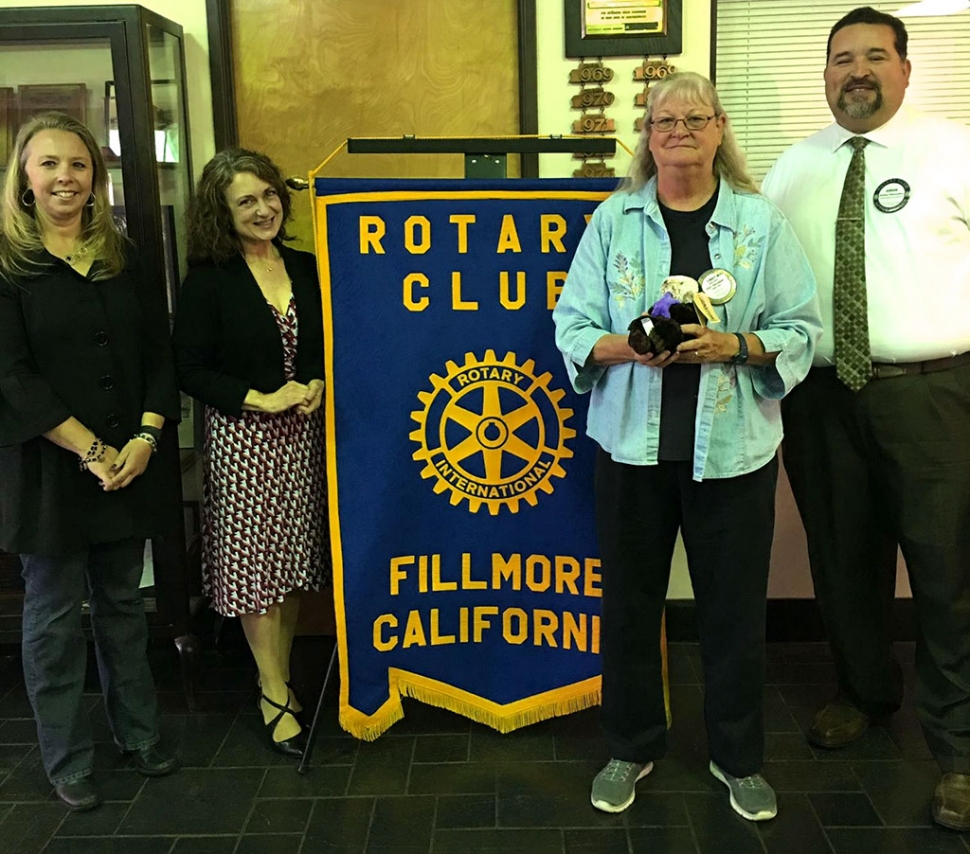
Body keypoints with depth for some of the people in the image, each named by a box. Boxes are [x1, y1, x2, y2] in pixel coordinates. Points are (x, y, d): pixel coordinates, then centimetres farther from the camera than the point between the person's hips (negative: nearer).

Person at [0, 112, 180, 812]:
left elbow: (159, 353, 6)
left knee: (123, 603, 15)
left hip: (130, 461, 4)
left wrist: (145, 439, -8)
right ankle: (68, 761, 23)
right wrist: (90, 451, -16)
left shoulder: (124, 257, 8)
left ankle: (139, 733, 31)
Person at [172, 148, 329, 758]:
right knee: (256, 565, 1)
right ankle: (276, 695, 15)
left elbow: (332, 345, 13)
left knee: (297, 561, 9)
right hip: (242, 439, -4)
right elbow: (191, 369, -8)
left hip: (305, 434, 4)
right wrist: (263, 399, -16)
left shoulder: (307, 268, 7)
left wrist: (319, 386, -7)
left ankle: (281, 679, 25)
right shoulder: (208, 280, -5)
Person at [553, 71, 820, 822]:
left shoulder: (761, 221, 2)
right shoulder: (613, 219, 4)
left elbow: (802, 329, 0)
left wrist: (736, 345, -17)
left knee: (735, 608, 10)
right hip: (634, 444, 1)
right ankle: (632, 747, 32)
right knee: (630, 601, 11)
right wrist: (624, 347, -18)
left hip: (733, 447, 0)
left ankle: (739, 758, 32)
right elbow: (572, 323, 1)